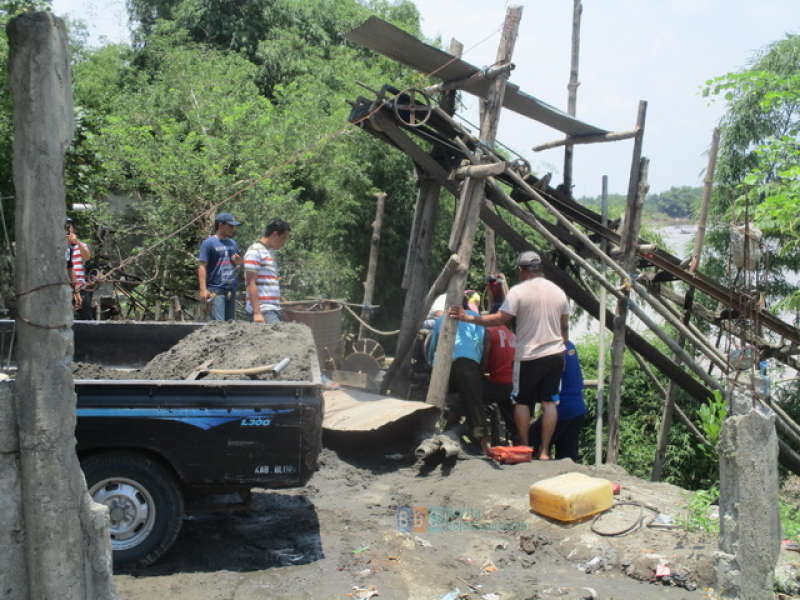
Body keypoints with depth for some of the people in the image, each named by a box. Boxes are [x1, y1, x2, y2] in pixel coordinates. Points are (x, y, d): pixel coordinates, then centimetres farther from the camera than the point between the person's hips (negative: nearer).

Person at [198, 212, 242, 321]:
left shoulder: (233, 243, 15)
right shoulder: (209, 242, -4)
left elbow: (239, 262, 26)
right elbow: (202, 266, -9)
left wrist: (238, 260, 1)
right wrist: (203, 289, -18)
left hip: (231, 289, 7)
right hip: (216, 289, -7)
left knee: (230, 322, 10)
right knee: (218, 322, -13)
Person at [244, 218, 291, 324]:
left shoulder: (270, 252, 20)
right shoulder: (254, 251, -8)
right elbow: (251, 284, -15)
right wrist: (257, 313, -20)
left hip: (274, 309, 9)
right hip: (263, 310, -9)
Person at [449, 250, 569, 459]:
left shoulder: (518, 291, -12)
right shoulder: (558, 291, 7)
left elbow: (500, 318, -17)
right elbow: (564, 327, 13)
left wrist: (468, 317, -13)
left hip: (529, 356, -5)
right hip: (555, 354, 5)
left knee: (522, 401, 9)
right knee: (549, 402, 6)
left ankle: (524, 448, 14)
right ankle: (544, 452, 8)